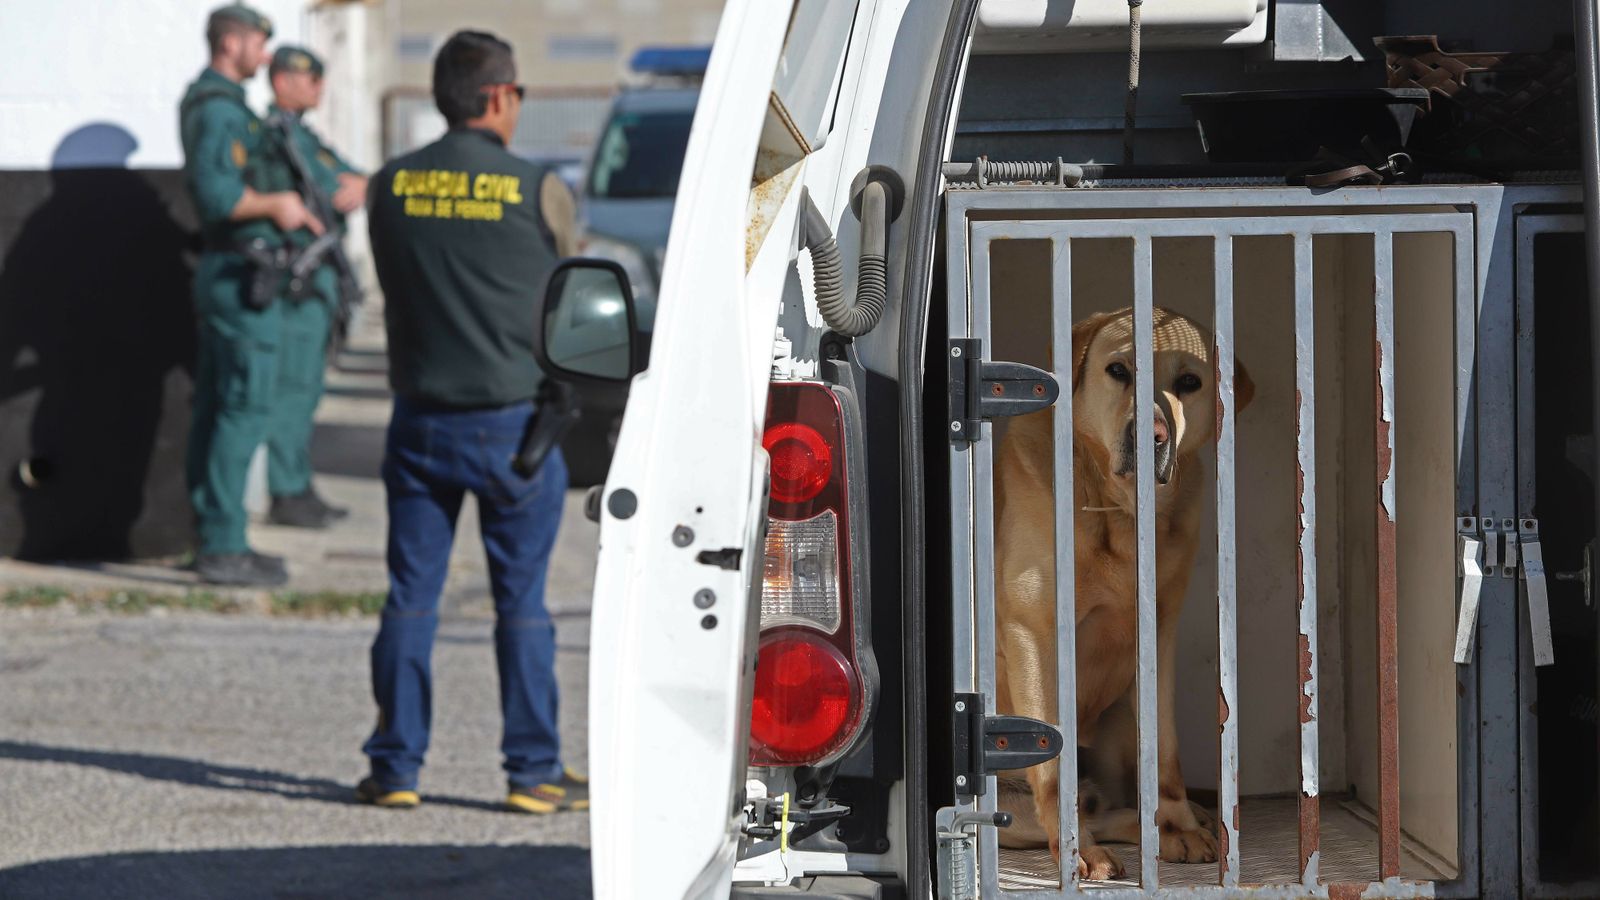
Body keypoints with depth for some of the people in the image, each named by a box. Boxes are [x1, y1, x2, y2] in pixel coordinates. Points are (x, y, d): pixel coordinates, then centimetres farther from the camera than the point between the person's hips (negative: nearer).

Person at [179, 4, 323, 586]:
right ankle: (223, 547, -11)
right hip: (244, 273, -11)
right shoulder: (221, 109, -16)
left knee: (216, 407, 11)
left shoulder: (209, 104, 17)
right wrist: (275, 202, -12)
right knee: (246, 405, -10)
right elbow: (217, 194, -26)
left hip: (223, 271, 11)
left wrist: (282, 206, 11)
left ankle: (213, 538, 16)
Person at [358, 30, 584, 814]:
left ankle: (395, 767, 9)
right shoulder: (536, 191, -9)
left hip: (421, 419, 3)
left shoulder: (389, 188, 0)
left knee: (410, 596, 7)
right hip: (514, 421, -3)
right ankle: (534, 770, 7)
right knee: (522, 602, 4)